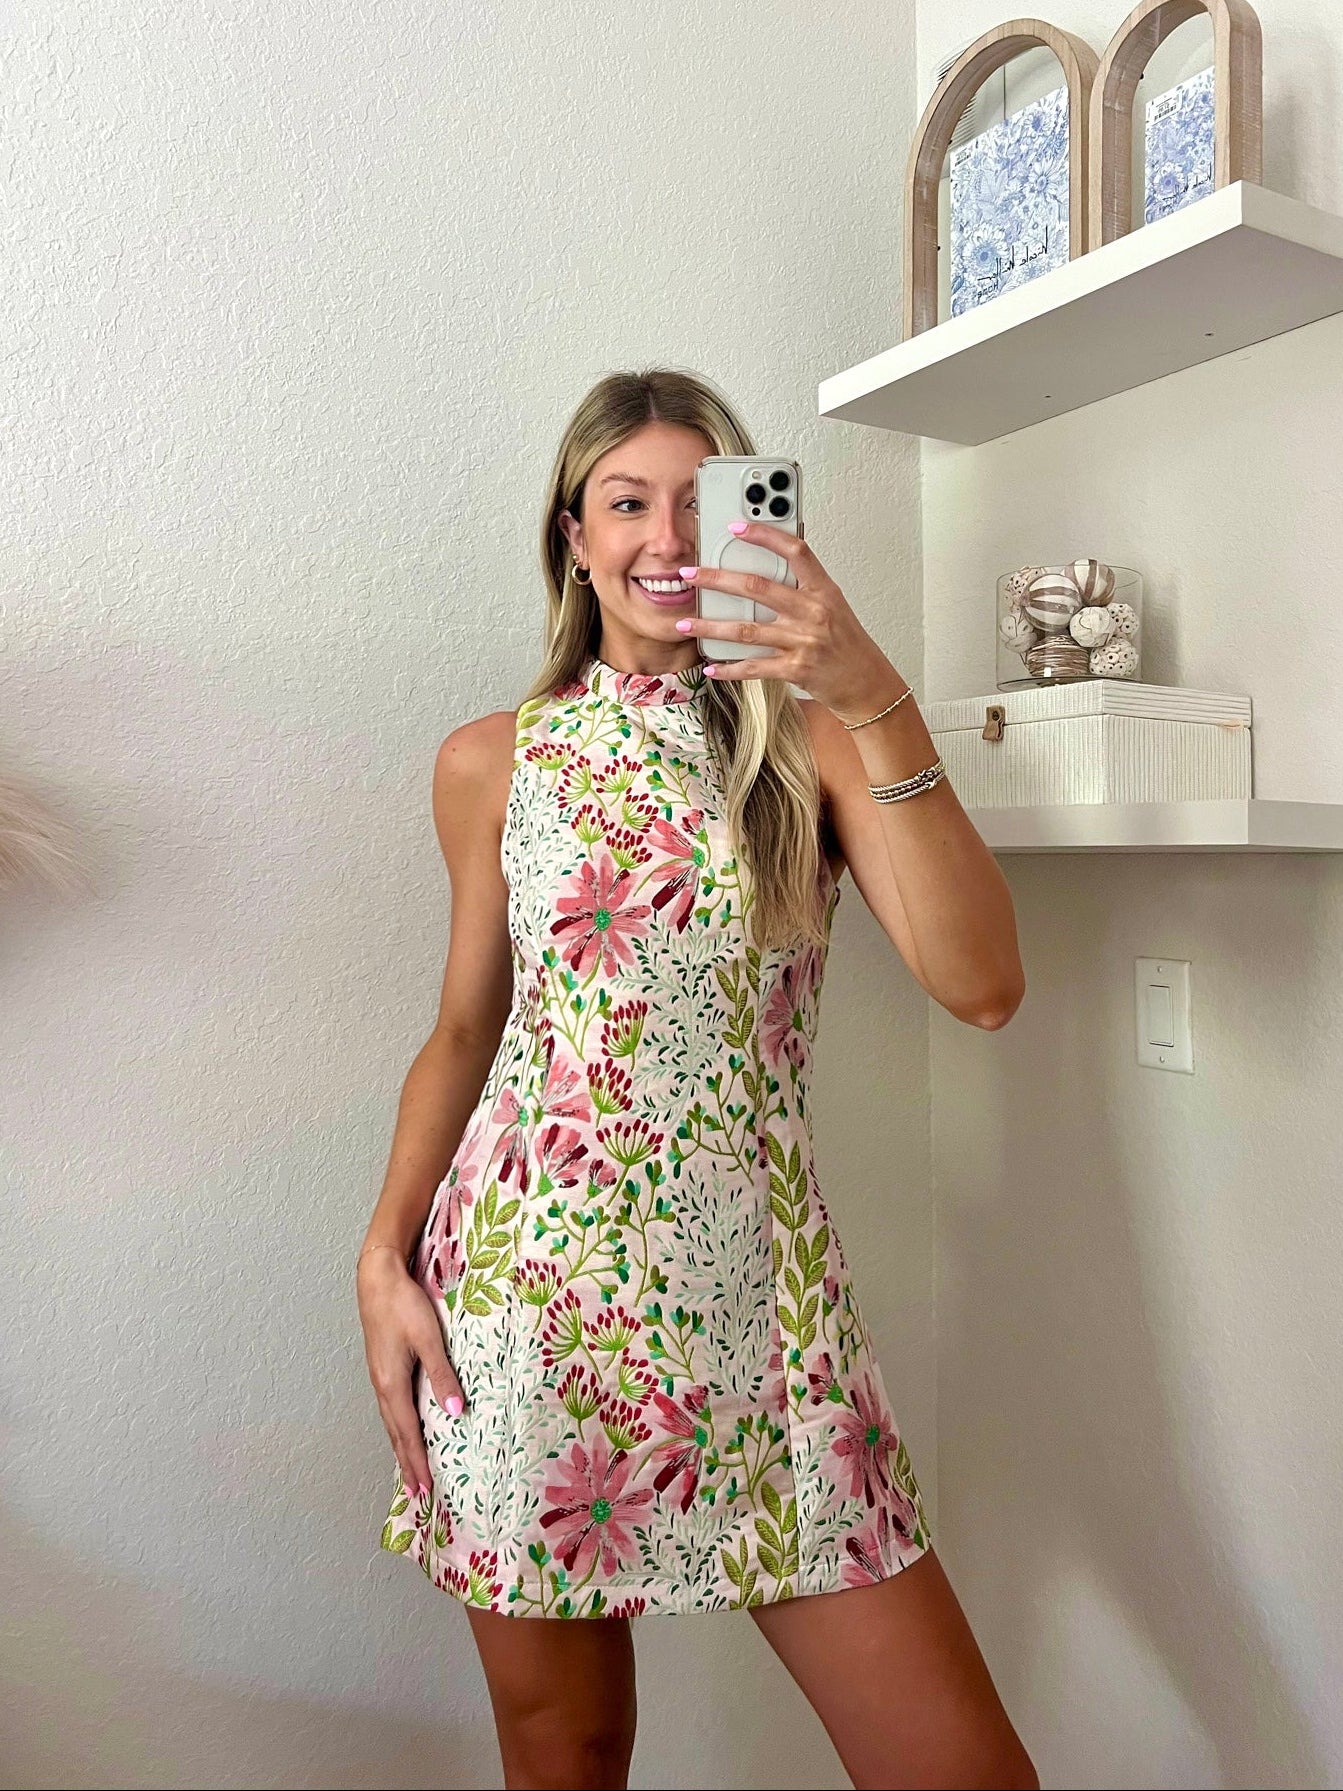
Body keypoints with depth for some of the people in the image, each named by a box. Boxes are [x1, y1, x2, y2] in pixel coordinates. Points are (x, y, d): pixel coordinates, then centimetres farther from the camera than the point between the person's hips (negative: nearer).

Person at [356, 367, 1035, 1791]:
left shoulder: (811, 740, 2)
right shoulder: (492, 763, 6)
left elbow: (981, 985, -12)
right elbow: (464, 1031, 12)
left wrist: (879, 703, -18)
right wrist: (386, 1258, 2)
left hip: (756, 1291, 0)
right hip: (526, 1295, 1)